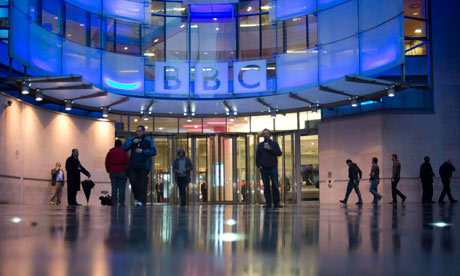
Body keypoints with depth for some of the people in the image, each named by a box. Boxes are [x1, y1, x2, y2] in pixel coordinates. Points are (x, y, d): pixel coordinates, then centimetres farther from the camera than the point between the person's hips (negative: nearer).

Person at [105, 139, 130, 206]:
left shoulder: (110, 152, 7)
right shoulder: (124, 152, -4)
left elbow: (107, 162, 10)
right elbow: (128, 162, -6)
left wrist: (108, 170, 20)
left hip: (113, 172, 3)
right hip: (122, 172, -3)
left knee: (114, 188, 5)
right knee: (122, 188, -3)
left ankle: (114, 203, 2)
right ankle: (121, 202, -8)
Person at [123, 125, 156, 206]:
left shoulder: (148, 141, 3)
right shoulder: (132, 139, 12)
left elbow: (153, 152, -8)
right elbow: (124, 148, 0)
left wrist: (143, 151, -16)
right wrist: (132, 142, -12)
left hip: (143, 166, -3)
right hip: (133, 166, 3)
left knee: (142, 184, -6)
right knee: (133, 182, -1)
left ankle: (142, 201, -1)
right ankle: (137, 198, 18)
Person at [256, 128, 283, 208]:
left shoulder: (274, 144, 10)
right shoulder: (260, 145, 13)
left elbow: (279, 153, -2)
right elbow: (257, 156, 13)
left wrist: (270, 149, -11)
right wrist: (259, 166, 1)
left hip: (273, 168, -1)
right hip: (264, 169, 1)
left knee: (275, 186, -5)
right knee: (266, 186, -1)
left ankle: (276, 203, -3)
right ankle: (268, 203, 1)